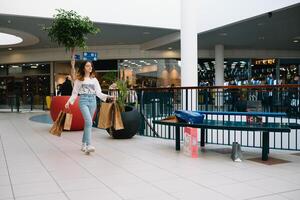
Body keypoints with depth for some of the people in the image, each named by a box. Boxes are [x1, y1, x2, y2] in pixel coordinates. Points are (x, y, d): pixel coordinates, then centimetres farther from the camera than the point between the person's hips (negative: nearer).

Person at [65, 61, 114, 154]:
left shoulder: (94, 79, 14)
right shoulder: (79, 79, 5)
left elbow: (98, 92, 9)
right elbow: (75, 93, 5)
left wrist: (108, 96, -5)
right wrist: (69, 102, -7)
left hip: (92, 101, 4)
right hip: (83, 101, -4)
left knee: (88, 123, 6)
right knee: (89, 122, -20)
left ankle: (84, 144, 18)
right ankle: (88, 145, -25)